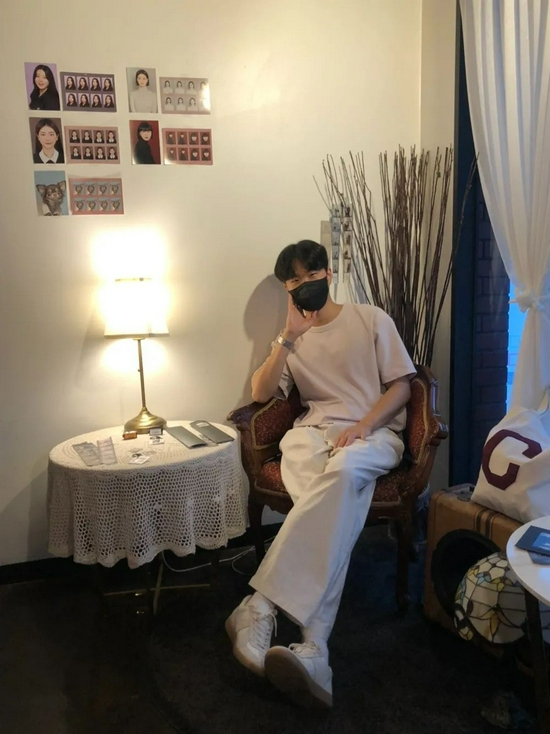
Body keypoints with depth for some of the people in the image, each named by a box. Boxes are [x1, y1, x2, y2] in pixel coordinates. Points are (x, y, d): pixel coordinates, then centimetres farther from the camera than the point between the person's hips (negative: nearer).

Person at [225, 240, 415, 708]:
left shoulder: (372, 319, 11)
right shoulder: (292, 337, 21)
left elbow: (401, 386, 5)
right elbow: (260, 393, 8)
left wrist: (364, 425, -13)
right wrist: (289, 337, -1)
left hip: (374, 433, -2)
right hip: (314, 431, 2)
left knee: (342, 470, -40)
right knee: (336, 507, -34)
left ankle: (260, 607, -43)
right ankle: (313, 651, -40)